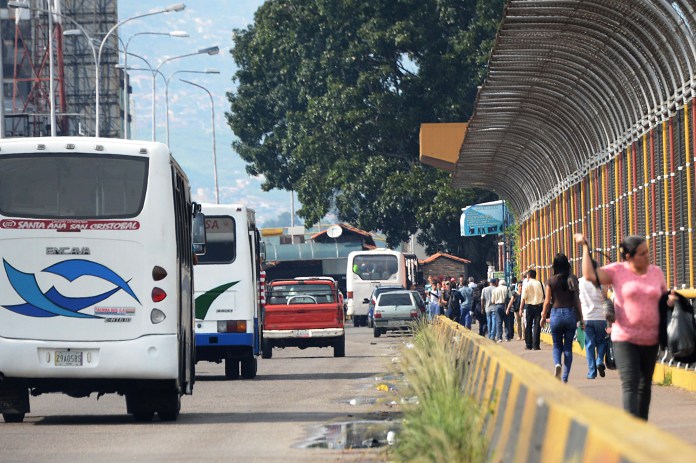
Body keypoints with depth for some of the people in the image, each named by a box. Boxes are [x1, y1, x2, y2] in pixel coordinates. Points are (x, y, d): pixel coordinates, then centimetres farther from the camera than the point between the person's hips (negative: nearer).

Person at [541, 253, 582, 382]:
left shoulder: (551, 280, -5)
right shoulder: (572, 280, -2)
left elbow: (547, 301, -2)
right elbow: (577, 300, 0)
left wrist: (543, 316, 11)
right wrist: (580, 318, 7)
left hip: (556, 313, -1)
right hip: (570, 313, 1)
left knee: (557, 345, 13)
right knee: (568, 347, 8)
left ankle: (557, 363, -17)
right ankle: (565, 378, 5)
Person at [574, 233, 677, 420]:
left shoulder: (656, 272, 8)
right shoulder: (617, 271, -4)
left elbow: (665, 297, 20)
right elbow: (590, 275, -14)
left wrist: (671, 300, -4)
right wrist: (585, 247, -9)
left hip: (650, 339, 4)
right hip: (625, 339, -4)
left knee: (645, 386, 15)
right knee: (630, 385, -16)